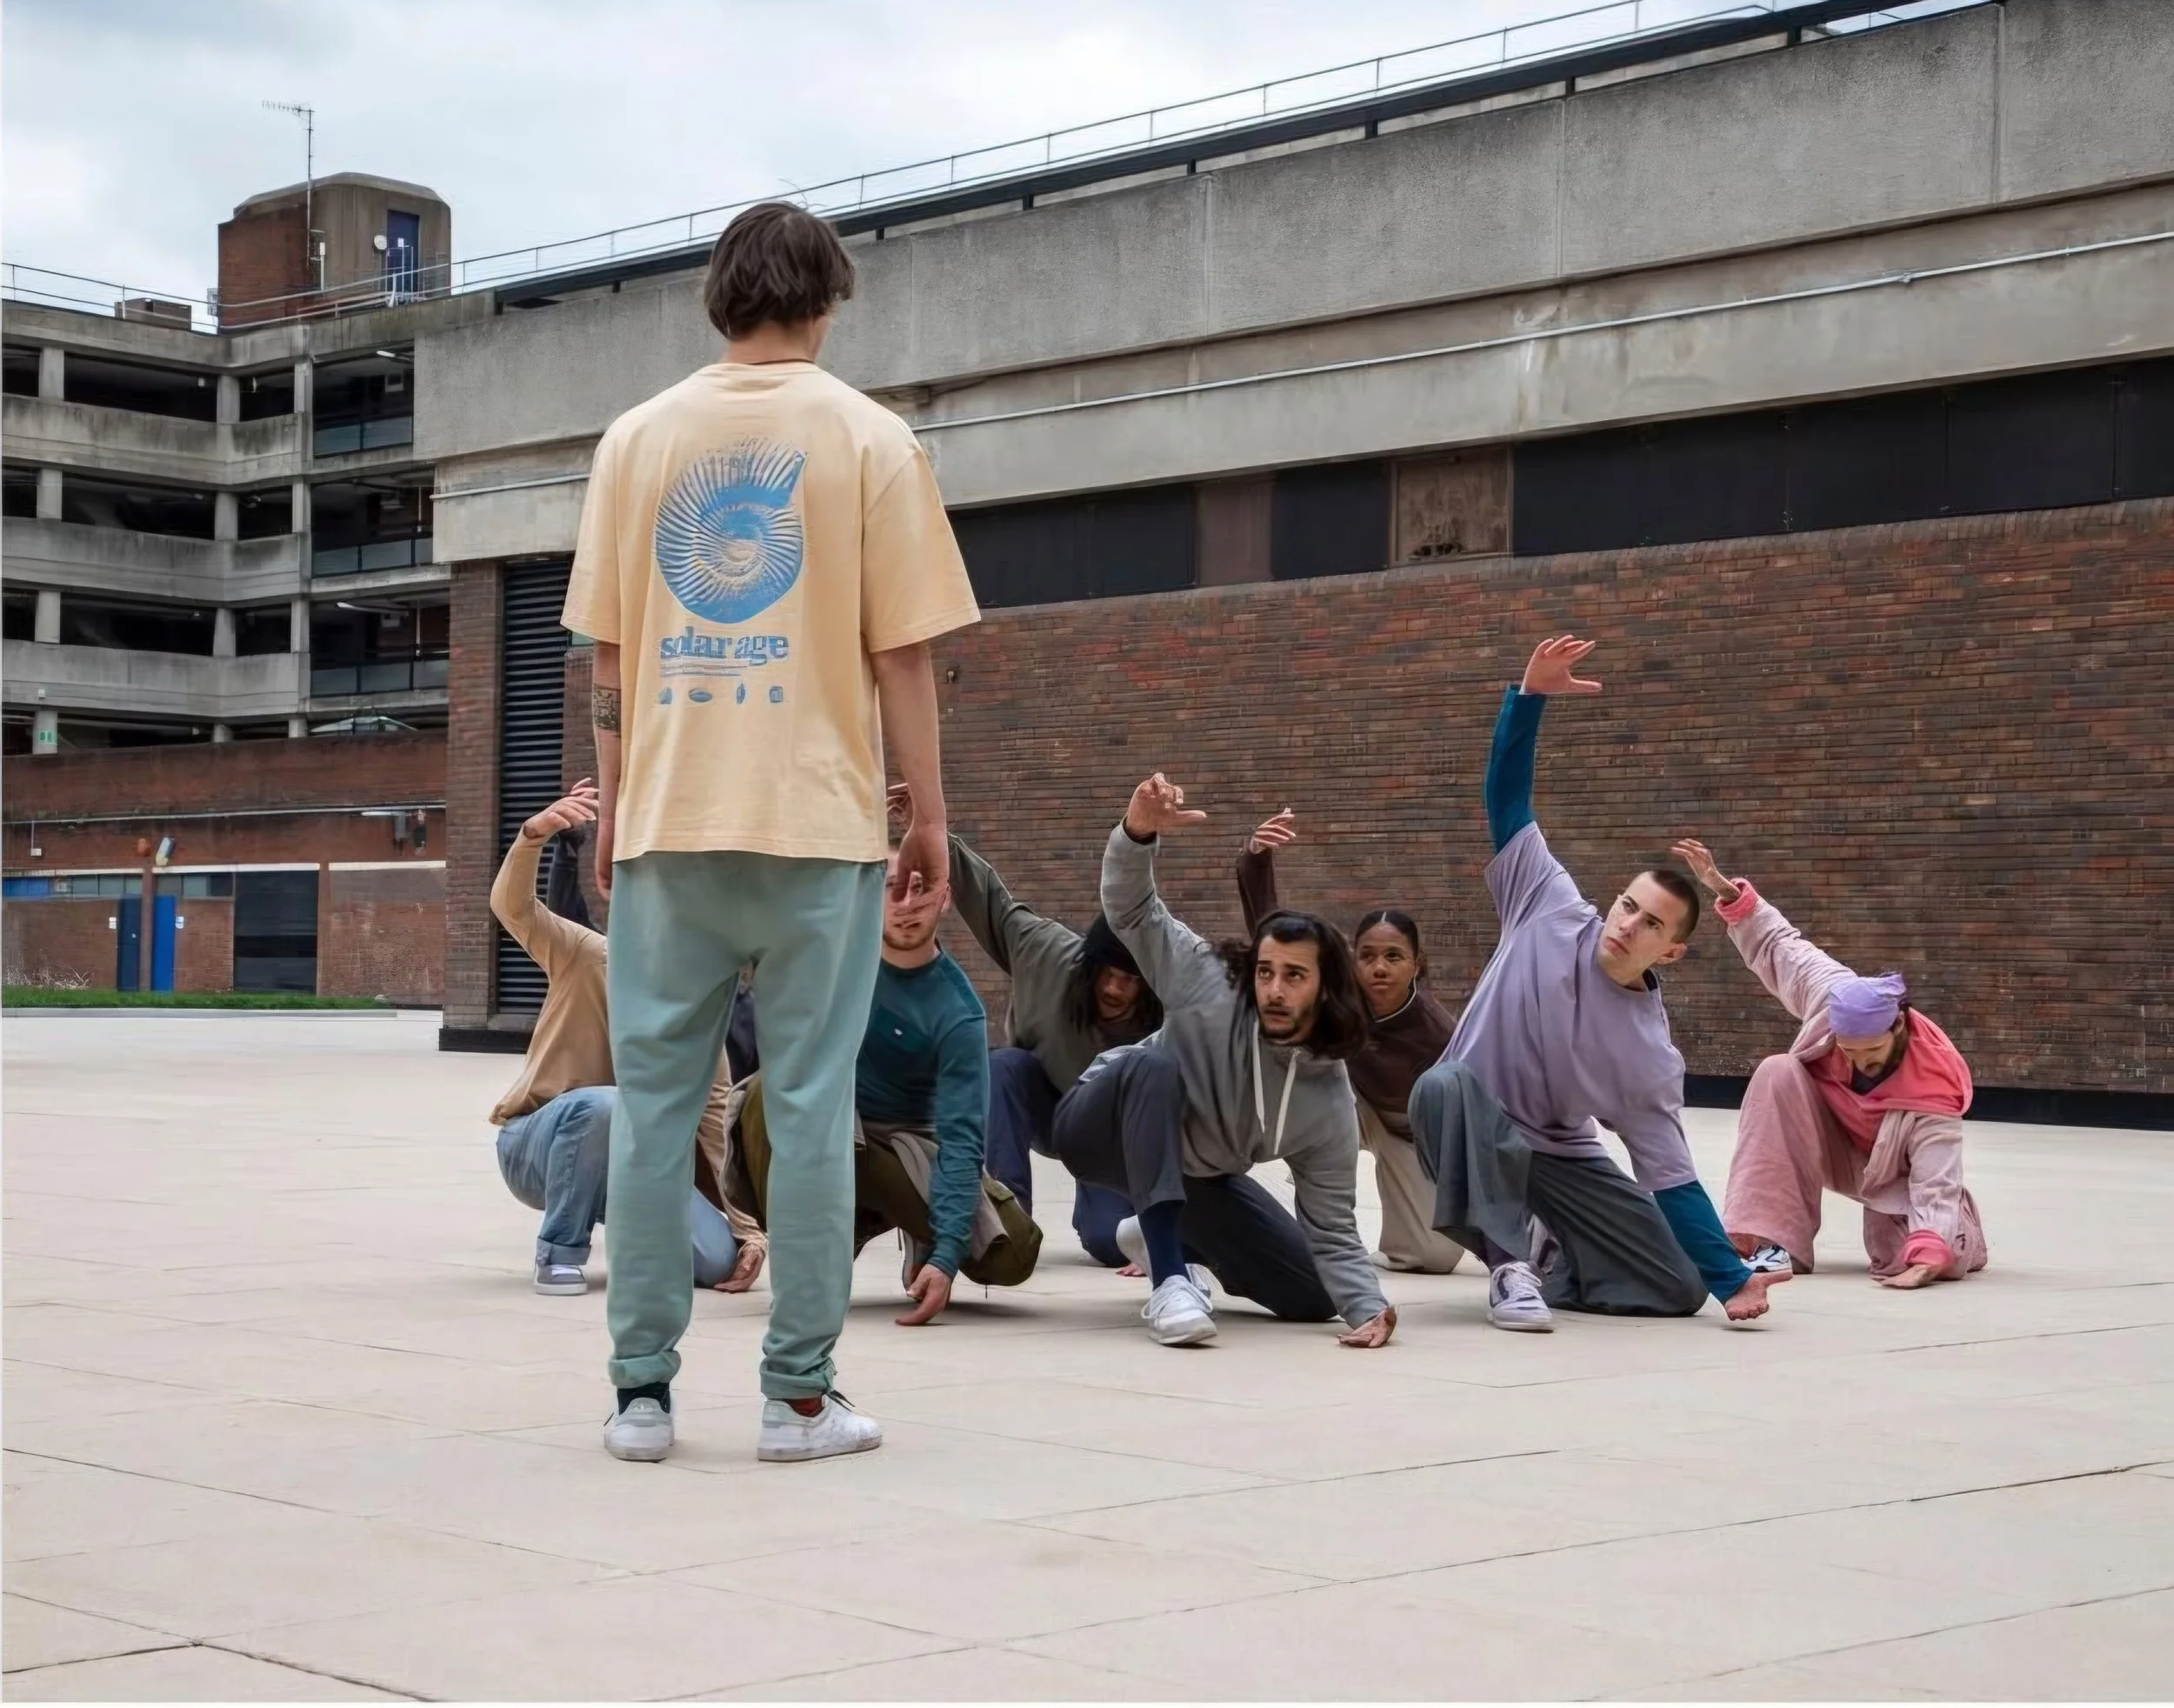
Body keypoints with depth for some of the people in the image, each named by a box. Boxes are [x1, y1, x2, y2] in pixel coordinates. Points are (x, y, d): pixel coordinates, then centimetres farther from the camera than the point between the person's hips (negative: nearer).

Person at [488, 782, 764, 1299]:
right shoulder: (590, 959, -10)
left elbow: (719, 1132, -3)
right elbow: (512, 906, -24)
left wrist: (748, 1228, -13)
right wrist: (534, 835, -45)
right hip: (535, 1144, -3)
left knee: (716, 1258, -21)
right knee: (600, 1104, -40)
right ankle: (560, 1252, -20)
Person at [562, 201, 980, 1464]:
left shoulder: (640, 439, 7)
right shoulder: (868, 438, -1)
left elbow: (608, 650, 8)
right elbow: (901, 653, -4)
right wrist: (930, 815, 4)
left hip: (668, 820, 2)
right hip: (816, 819, -2)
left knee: (654, 1099, 6)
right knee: (809, 1102, 2)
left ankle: (643, 1388, 7)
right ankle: (801, 1394, 4)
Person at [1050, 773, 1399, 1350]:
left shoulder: (1331, 1106, -20)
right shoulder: (1210, 982, -25)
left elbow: (1332, 1233, -16)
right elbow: (1130, 910, -26)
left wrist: (1369, 1307, -35)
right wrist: (1138, 834, -49)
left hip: (1192, 1175, 5)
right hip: (1104, 1126, -4)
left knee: (1312, 1298, -2)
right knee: (1155, 1064, -41)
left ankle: (1166, 1237, 24)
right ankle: (1170, 1280, -43)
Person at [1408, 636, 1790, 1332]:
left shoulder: (1652, 1056, -12)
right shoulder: (1551, 915, -14)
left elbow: (1671, 1178, -8)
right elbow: (1507, 798, -16)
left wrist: (1732, 1279, -18)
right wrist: (1530, 697, -30)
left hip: (1559, 1153, 2)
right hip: (1473, 1125, -2)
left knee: (1678, 1288, -12)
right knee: (1447, 1083, -41)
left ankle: (1563, 1268, 19)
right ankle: (1510, 1267, -34)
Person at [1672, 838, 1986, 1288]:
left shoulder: (1933, 1085, -37)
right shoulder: (1831, 995, -29)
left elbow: (1936, 1184, -41)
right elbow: (1778, 942, -11)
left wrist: (1928, 1258, -55)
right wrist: (1726, 891, -19)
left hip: (1894, 1170, -3)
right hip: (1830, 1141, 3)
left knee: (1948, 1257, -29)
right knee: (1778, 1075, -29)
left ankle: (1952, 1238, 16)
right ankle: (1777, 1240, -26)